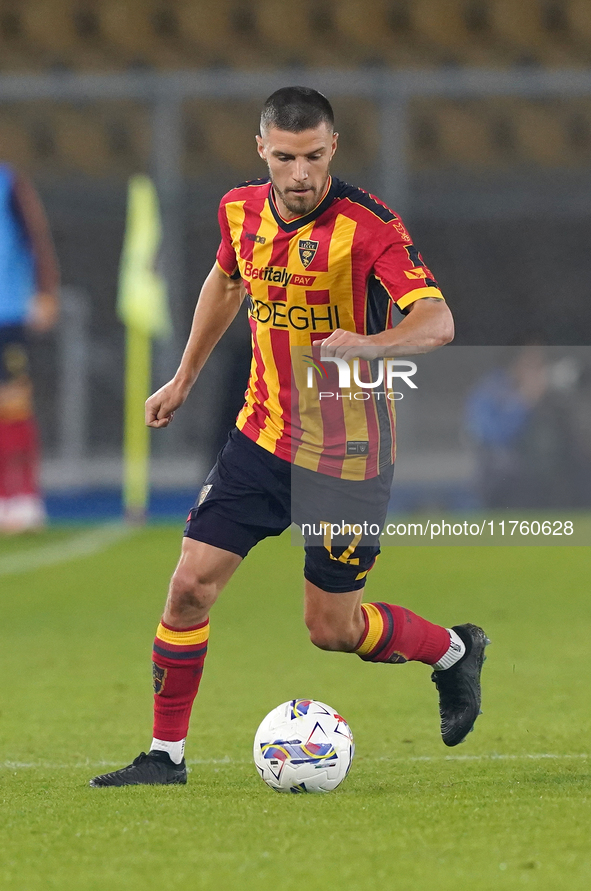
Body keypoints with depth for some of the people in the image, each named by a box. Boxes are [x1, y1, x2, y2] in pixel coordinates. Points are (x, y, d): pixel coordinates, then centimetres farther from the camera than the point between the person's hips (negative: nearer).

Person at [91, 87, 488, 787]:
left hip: (347, 454, -5)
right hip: (262, 434, 5)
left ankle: (454, 652, 31)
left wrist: (367, 344, -48)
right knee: (191, 585, -4)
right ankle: (165, 755, 9)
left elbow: (437, 322, -29)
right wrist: (184, 378, 26)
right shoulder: (241, 210, -1)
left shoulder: (367, 225, -20)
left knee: (332, 628, 3)